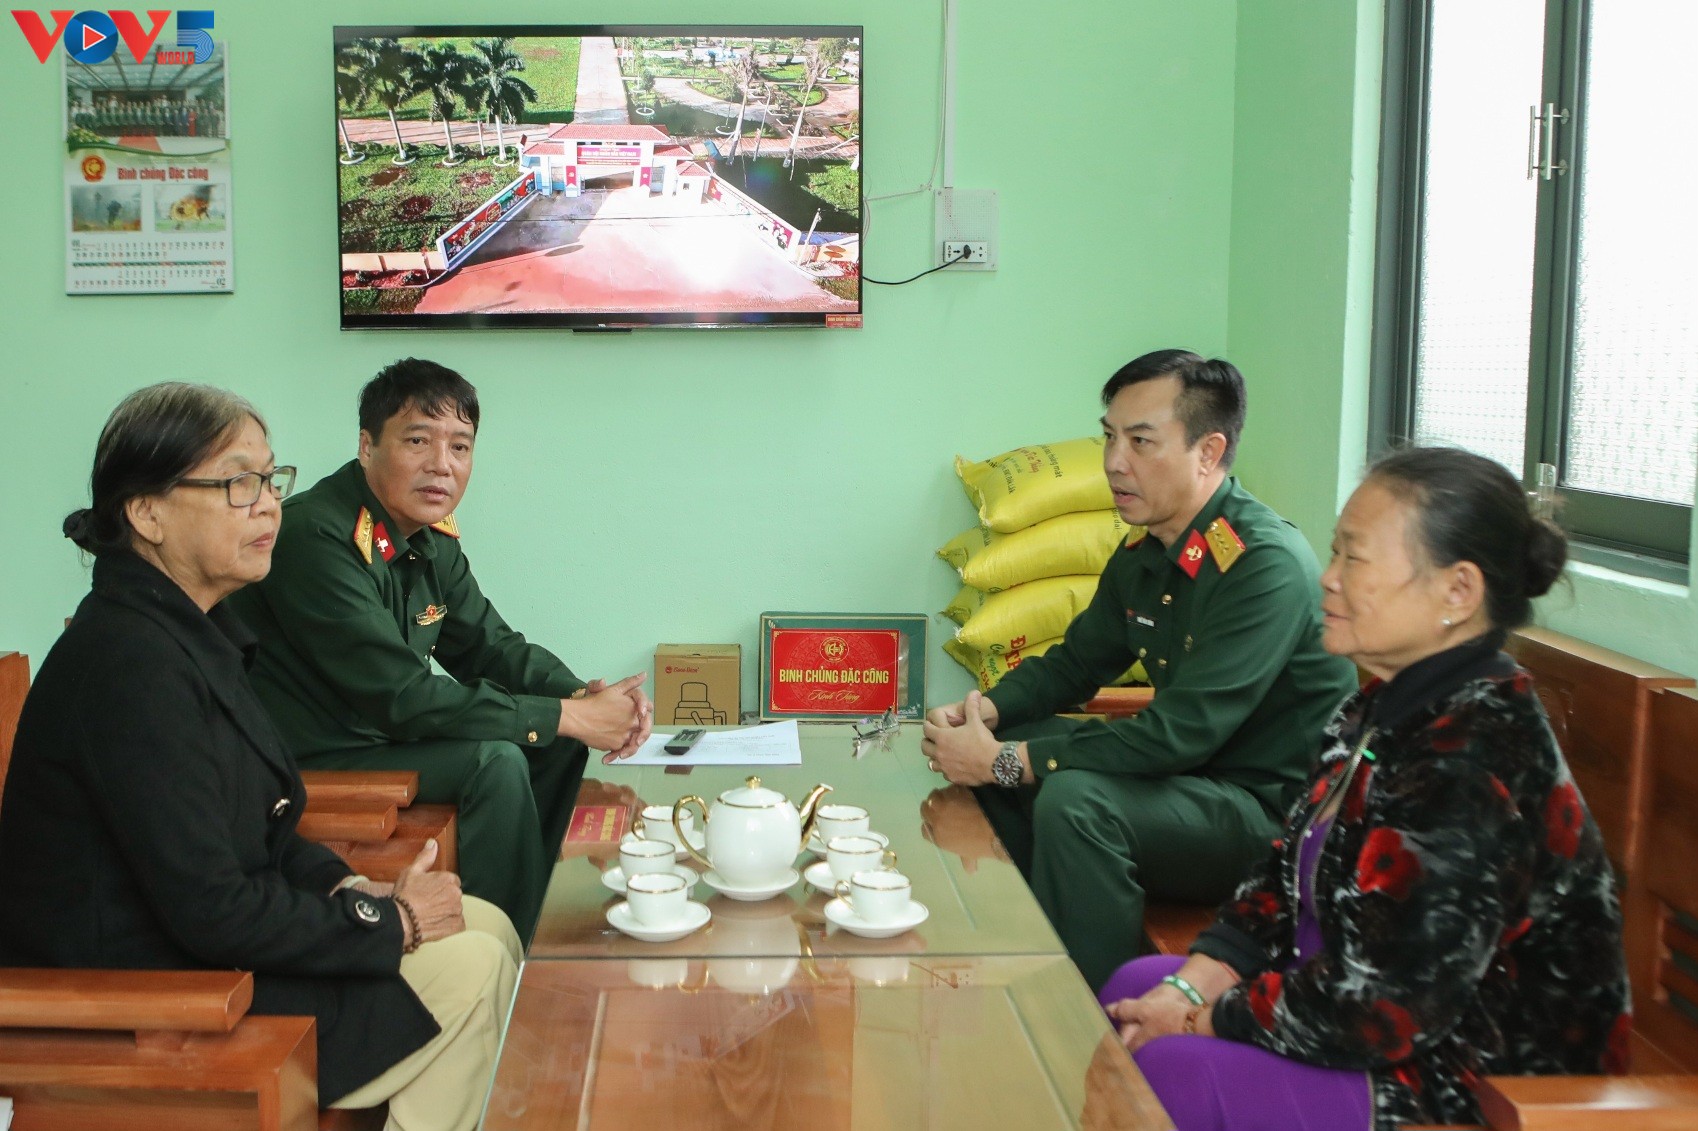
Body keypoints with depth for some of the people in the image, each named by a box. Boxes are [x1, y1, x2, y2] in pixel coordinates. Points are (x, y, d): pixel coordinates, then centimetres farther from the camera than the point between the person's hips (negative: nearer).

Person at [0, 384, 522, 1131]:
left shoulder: (193, 629, 6)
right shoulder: (130, 663, -25)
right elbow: (209, 911, -26)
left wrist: (353, 890, -2)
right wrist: (389, 921, -15)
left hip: (200, 936, 10)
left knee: (488, 929, 5)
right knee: (469, 972, -11)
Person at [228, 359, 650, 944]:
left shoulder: (433, 538, 2)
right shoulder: (317, 538, -26)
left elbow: (492, 647, 10)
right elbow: (402, 699, -29)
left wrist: (585, 697, -12)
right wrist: (565, 716, -25)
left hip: (380, 733, 9)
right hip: (307, 763, -9)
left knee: (559, 742, 4)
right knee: (493, 761, -24)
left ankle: (521, 913, 16)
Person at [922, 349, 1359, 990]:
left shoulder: (1268, 566, -24)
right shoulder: (1142, 559, 5)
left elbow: (1180, 734, -29)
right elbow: (1073, 663, 18)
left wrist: (1007, 760, -26)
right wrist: (988, 710, -4)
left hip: (1274, 810, -9)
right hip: (1190, 775, 9)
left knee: (1074, 799, -31)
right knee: (980, 745, 5)